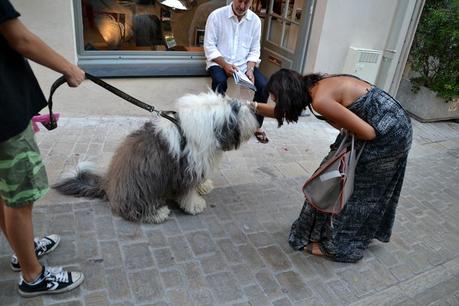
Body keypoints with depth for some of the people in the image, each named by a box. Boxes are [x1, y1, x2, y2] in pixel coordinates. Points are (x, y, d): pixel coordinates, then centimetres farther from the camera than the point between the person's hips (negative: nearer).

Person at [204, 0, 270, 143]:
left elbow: (254, 50, 6)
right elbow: (209, 46, -9)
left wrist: (250, 69, -12)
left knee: (264, 86, -18)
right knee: (220, 82, -35)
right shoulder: (216, 15, -7)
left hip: (244, 63, 3)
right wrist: (224, 64, -22)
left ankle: (257, 125, 1)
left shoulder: (255, 20, 3)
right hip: (219, 62, -3)